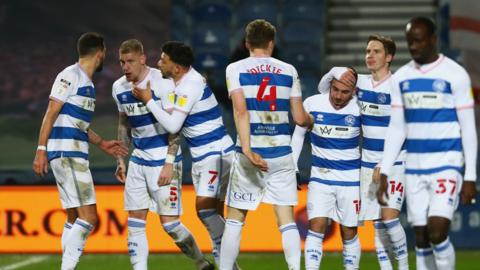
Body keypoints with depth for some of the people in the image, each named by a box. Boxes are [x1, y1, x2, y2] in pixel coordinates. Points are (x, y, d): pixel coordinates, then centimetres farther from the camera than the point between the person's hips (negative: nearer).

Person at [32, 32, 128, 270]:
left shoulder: (87, 83, 20)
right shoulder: (70, 76, -8)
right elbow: (51, 114, -12)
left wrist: (101, 143, 28)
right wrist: (41, 150, -17)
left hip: (76, 156, 10)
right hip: (66, 154, -10)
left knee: (75, 219, 11)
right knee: (88, 217, -15)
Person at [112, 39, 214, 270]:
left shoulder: (162, 83, -15)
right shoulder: (119, 88, 6)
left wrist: (169, 163, -18)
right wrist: (120, 159, 18)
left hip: (163, 160, -6)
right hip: (138, 160, 6)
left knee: (169, 222, -7)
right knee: (135, 220, 0)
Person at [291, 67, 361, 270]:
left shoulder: (359, 108, -9)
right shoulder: (312, 104, -7)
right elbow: (298, 135, 7)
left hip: (350, 179, 0)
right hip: (320, 178, 0)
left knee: (349, 233, 4)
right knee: (316, 227, -12)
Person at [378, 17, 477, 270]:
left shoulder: (455, 75, -6)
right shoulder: (401, 78, 8)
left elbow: (468, 129, -5)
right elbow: (396, 129, 12)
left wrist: (470, 178, -9)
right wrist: (384, 174, 7)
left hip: (447, 166, -5)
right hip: (414, 169, 5)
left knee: (437, 232, -18)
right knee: (421, 239, 4)